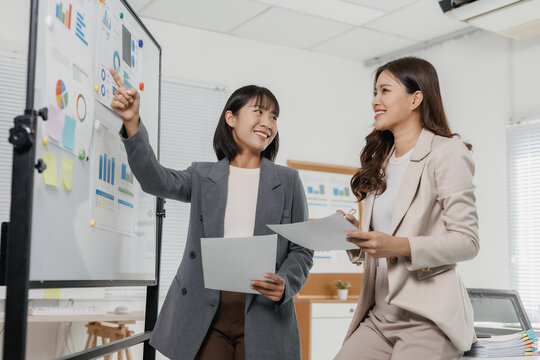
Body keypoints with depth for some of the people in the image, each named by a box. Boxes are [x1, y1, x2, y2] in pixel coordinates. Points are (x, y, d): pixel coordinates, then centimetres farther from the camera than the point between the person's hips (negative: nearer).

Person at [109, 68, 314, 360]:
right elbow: (155, 180, -8)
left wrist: (285, 285, -12)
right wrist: (132, 123, -22)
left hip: (264, 314, 0)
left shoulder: (288, 181, 9)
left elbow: (301, 249, 8)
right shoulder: (203, 177, 10)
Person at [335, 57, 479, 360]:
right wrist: (355, 235, -2)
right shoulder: (379, 163, 19)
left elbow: (467, 241, -10)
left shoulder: (447, 153, -3)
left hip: (428, 316, -6)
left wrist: (400, 246, -20)